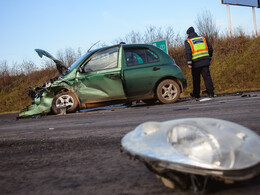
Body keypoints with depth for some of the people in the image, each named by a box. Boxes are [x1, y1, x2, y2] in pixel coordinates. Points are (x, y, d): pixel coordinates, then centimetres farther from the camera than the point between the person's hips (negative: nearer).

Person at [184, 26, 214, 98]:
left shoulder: (188, 41, 0)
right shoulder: (203, 39, 14)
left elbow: (188, 52, -13)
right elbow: (210, 49, 13)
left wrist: (189, 63, -15)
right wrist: (209, 57, 25)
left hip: (196, 63, -3)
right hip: (205, 62, 3)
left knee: (196, 79, 10)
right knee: (207, 77, -1)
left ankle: (196, 94, 21)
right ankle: (210, 92, -11)